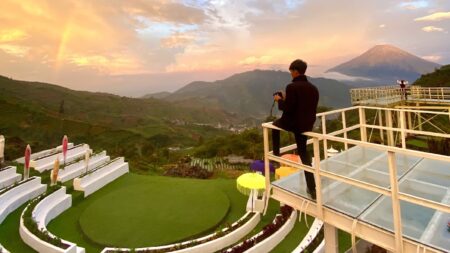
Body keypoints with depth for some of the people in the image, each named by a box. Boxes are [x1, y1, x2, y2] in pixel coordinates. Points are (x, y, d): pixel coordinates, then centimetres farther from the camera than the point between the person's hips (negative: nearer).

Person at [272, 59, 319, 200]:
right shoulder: (313, 88, 8)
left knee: (275, 124, 28)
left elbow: (288, 108, -20)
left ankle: (276, 154, 33)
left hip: (293, 123, -7)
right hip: (307, 124, 7)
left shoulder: (292, 87, -16)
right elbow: (305, 105, 13)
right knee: (303, 151, 20)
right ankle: (312, 188, 19)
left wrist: (280, 100, 0)